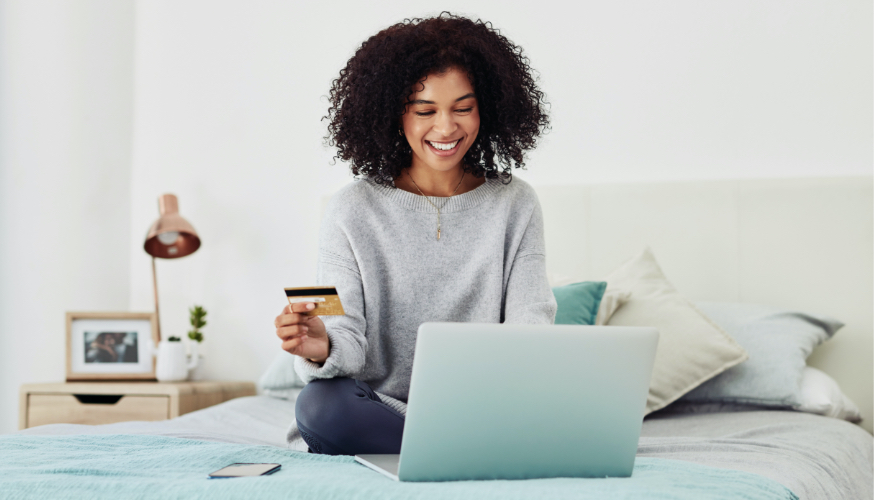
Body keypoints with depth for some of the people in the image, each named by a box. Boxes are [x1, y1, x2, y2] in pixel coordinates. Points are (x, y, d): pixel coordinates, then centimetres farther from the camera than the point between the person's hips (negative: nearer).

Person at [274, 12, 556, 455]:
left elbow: (530, 322, -1)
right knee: (321, 405, -33)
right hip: (383, 408, 0)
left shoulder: (514, 204, 7)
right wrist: (322, 348, -32)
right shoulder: (353, 211, 2)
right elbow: (349, 336, -6)